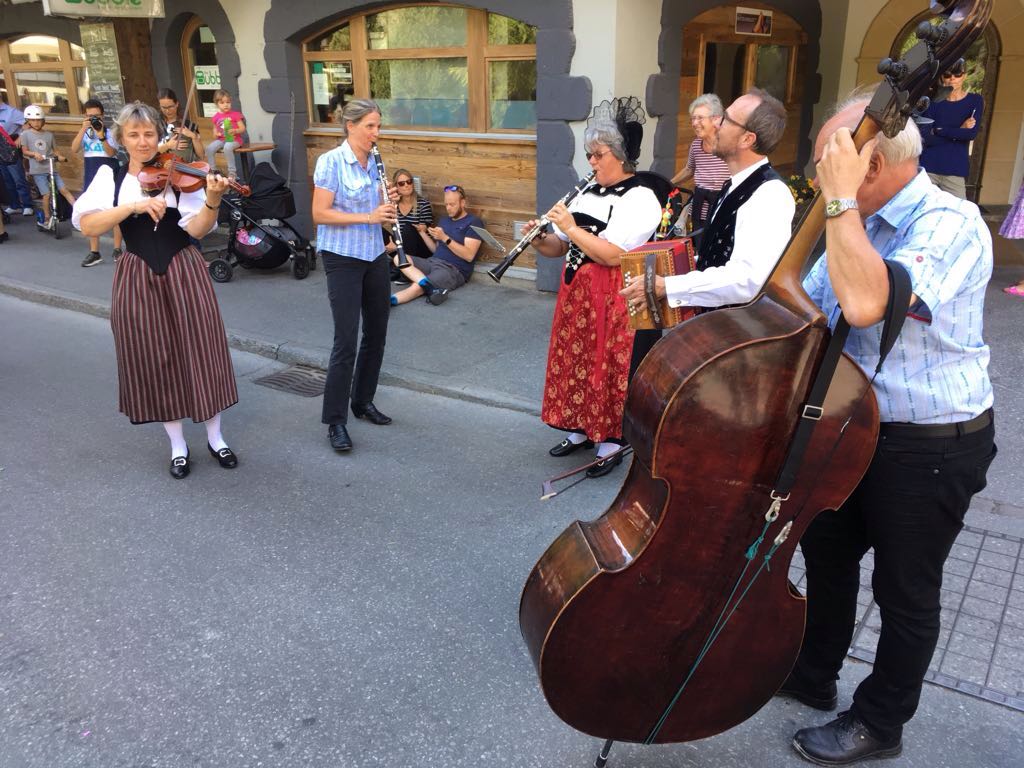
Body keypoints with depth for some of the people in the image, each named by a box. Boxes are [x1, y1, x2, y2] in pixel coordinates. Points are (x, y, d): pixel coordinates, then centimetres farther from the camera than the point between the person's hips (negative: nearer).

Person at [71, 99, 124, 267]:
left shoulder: (110, 131, -5)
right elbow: (74, 149, -8)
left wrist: (102, 137, -31)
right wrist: (83, 129, -14)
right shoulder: (84, 132, 6)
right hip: (91, 177, 4)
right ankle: (94, 252, 11)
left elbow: (111, 152, -17)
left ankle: (117, 249, 13)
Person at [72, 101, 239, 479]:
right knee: (154, 359, 7)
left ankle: (215, 437, 21)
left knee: (199, 350, 4)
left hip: (183, 271, -1)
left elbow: (197, 229, -14)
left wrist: (212, 200, -32)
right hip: (138, 277, 2)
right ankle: (178, 445, 22)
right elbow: (86, 224, -12)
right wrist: (134, 205, -22)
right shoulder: (109, 176, 2)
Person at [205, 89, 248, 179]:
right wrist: (215, 134, -2)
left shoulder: (235, 114, -1)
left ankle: (232, 172, -23)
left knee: (227, 147, -37)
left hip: (234, 139, -5)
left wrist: (235, 131, -23)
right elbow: (215, 130, 21)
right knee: (209, 149, -20)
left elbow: (243, 128, -4)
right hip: (221, 139, 5)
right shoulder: (216, 117, 10)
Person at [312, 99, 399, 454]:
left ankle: (363, 401, 30)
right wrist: (367, 216, -23)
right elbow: (320, 214, -16)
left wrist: (387, 206, -5)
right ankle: (335, 422, 2)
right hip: (342, 259, -7)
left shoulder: (373, 163, 9)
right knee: (346, 341, -8)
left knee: (376, 334, 13)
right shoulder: (331, 161, -12)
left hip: (374, 256, 7)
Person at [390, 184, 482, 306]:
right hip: (433, 262, 7)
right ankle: (430, 286, -39)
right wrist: (423, 232, 5)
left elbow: (469, 256, -14)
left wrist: (444, 238, -18)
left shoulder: (473, 223, -3)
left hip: (454, 270, -7)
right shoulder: (444, 220, 21)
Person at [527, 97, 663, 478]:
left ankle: (611, 444, 14)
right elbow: (557, 249, 15)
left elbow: (612, 254, -23)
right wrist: (539, 239, -6)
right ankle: (579, 430, 30)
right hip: (574, 293, 8)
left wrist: (571, 227, -18)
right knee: (573, 361, 13)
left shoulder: (640, 199, -11)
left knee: (606, 368, 0)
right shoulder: (587, 194, 13)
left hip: (610, 299, -8)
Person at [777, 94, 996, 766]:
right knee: (827, 553, 21)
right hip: (852, 427, 8)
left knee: (905, 591, 10)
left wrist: (841, 200, -30)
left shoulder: (949, 224, -23)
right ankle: (813, 675, 44)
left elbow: (866, 304, -39)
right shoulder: (858, 225, 3)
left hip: (930, 448, -8)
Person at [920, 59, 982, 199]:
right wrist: (959, 131, -7)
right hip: (928, 167, 0)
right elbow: (926, 138, -5)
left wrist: (938, 131, -6)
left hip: (956, 170, 0)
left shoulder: (975, 100, 8)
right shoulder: (933, 101, 8)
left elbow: (971, 133, -8)